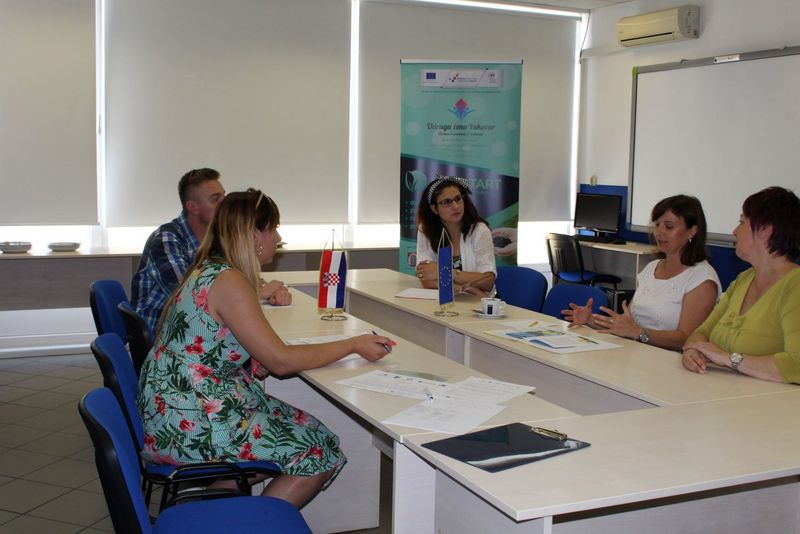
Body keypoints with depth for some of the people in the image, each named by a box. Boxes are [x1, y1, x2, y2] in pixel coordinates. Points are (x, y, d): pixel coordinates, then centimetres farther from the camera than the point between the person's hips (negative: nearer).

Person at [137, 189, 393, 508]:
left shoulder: (207, 270, 11)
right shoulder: (228, 281, -20)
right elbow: (280, 361, -19)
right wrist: (354, 345, -11)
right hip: (188, 424, -10)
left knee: (310, 430, 12)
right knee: (321, 454, -6)